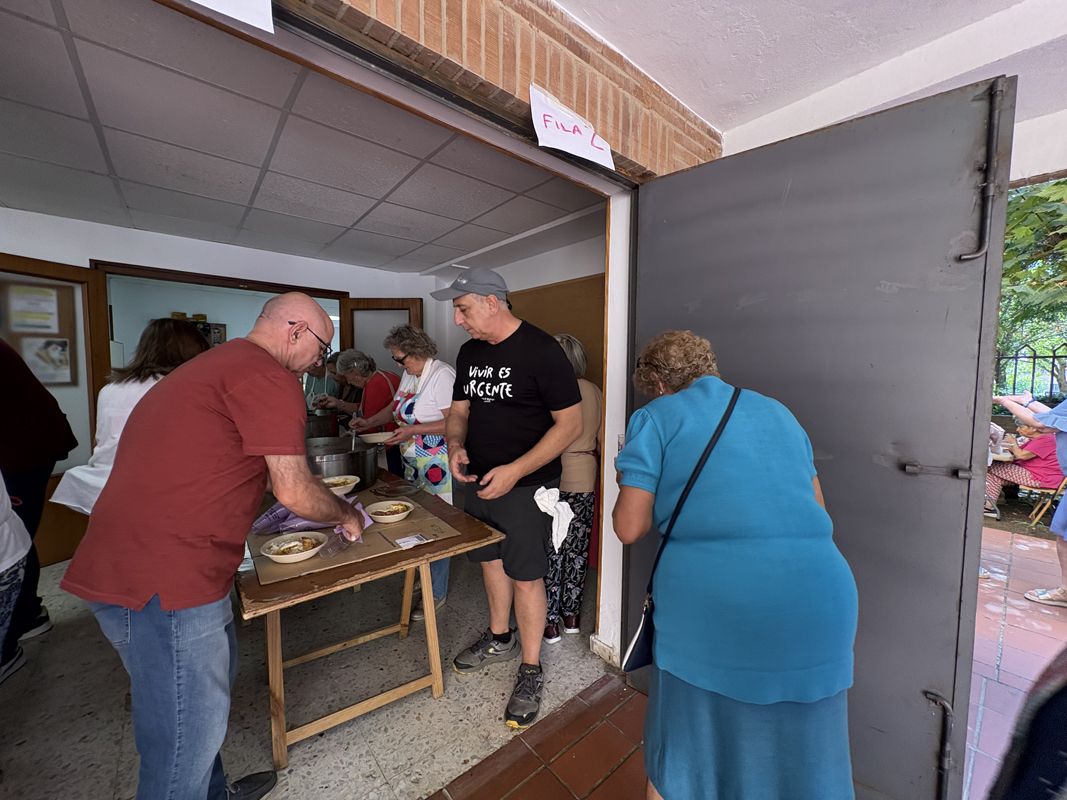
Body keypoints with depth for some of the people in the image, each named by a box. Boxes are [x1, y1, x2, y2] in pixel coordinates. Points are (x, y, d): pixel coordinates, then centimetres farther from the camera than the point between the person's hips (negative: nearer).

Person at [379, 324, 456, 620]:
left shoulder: (442, 375, -17)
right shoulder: (409, 375, 11)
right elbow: (397, 407, 26)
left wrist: (414, 430, -22)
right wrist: (370, 421, 14)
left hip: (438, 466, -8)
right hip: (413, 464, 9)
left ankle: (436, 593, 16)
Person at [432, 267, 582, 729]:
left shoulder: (540, 350, -17)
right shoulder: (470, 352, 6)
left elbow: (571, 423, -18)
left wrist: (514, 471, -25)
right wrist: (456, 445, -9)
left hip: (526, 486, -7)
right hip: (478, 480, 7)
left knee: (525, 576, 4)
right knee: (490, 560, 20)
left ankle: (531, 671, 27)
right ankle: (500, 639, 44)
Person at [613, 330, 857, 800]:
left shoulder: (656, 418, 1)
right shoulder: (777, 411, 17)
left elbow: (629, 528, -3)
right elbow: (816, 507, 21)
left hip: (709, 607, -4)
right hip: (818, 602, 5)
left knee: (683, 759, 19)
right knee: (801, 762, 24)